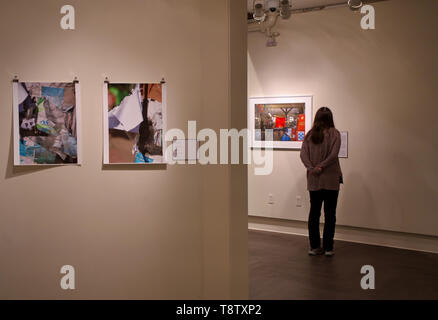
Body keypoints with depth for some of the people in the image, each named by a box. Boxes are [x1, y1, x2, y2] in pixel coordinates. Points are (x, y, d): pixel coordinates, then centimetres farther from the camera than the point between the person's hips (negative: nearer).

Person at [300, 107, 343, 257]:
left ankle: (314, 246, 13)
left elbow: (303, 154, -2)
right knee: (330, 214, 4)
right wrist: (321, 167, -11)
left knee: (314, 213, 10)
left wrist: (312, 168, -8)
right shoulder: (334, 133, -5)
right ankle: (328, 247, 7)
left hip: (313, 180, 3)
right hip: (331, 179, -3)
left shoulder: (309, 135, 5)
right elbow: (333, 155, -14)